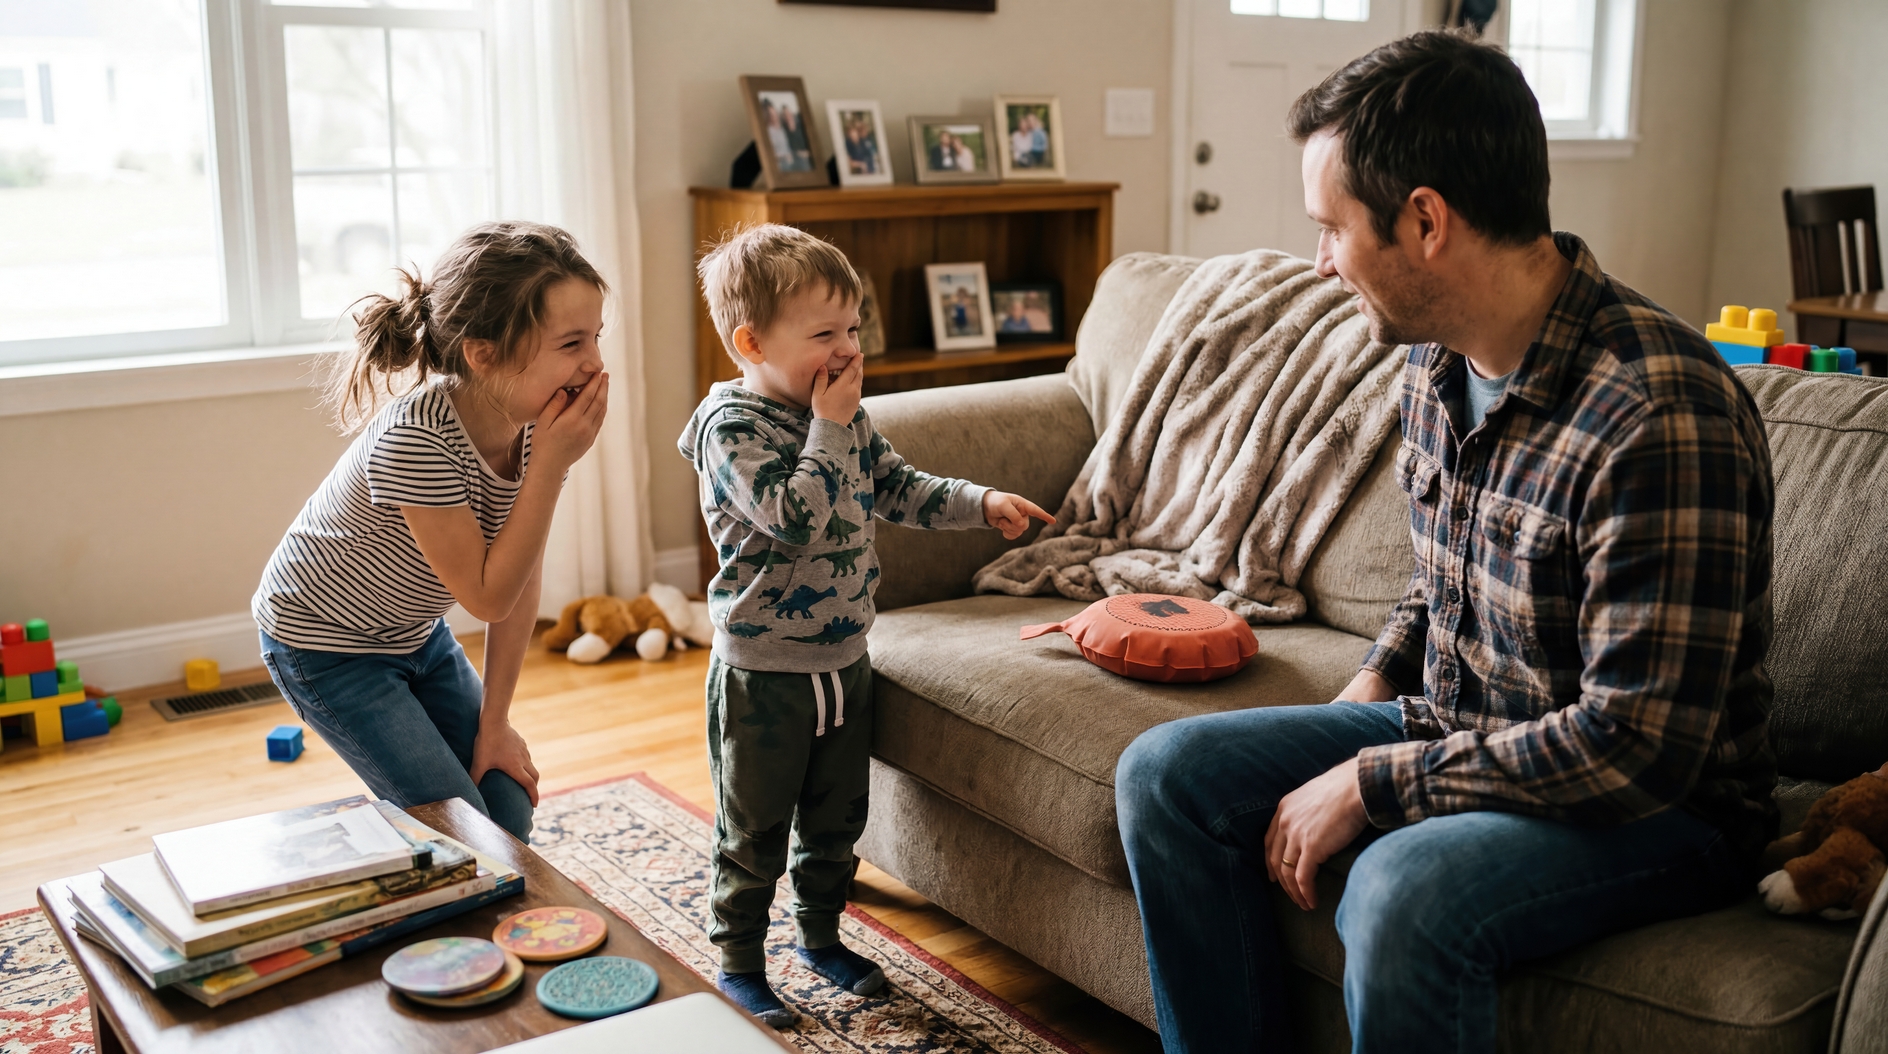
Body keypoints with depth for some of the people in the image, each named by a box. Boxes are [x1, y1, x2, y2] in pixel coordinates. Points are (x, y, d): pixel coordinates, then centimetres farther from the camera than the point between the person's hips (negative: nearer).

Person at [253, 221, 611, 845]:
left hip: (417, 632, 6)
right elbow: (487, 596, -28)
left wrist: (493, 724, -3)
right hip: (324, 642, -6)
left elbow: (521, 582, -7)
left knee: (510, 813, 5)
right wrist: (551, 464, -34)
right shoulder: (416, 438, -35)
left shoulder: (535, 421, -15)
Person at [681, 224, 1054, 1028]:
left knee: (836, 816, 20)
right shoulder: (731, 427, -19)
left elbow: (897, 487, 15)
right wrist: (830, 426, -25)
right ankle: (739, 961, 25)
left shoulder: (843, 417, 4)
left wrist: (980, 503, 4)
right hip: (763, 668, -7)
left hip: (843, 658, 7)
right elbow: (797, 517, -31)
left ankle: (820, 933, 40)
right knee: (754, 827, 8)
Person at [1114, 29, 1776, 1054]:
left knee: (1404, 891, -36)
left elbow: (1638, 745, -28)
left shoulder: (1659, 417, -28)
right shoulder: (1437, 363, 0)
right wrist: (1376, 680, 0)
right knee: (1165, 774, -2)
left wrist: (1370, 782, -22)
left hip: (1659, 807, -8)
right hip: (1454, 726, 8)